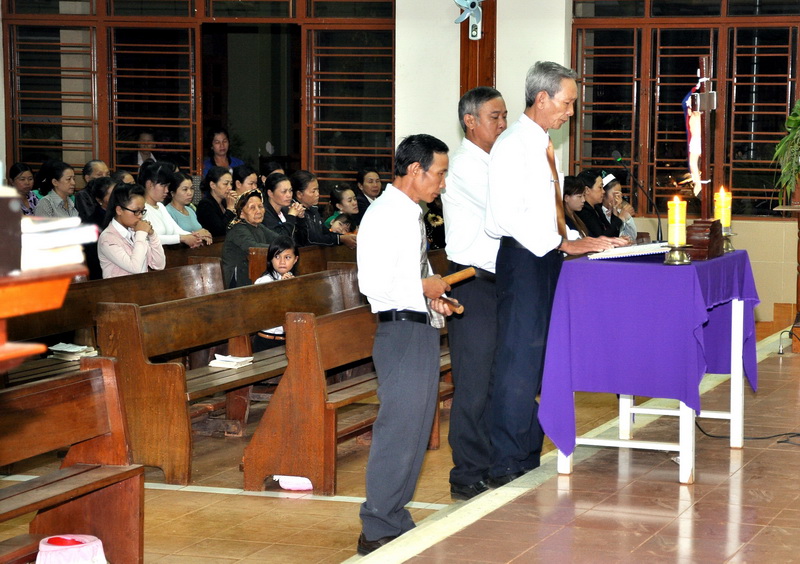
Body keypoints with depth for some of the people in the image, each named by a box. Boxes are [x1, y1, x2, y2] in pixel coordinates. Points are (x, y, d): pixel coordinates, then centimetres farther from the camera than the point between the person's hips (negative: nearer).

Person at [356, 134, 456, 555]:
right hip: (401, 331, -10)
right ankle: (377, 532, 1)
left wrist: (434, 297, 8)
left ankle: (395, 520, 24)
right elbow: (373, 283, -23)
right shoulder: (385, 216, -15)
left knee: (414, 429, 15)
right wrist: (425, 288, -14)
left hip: (422, 330, 10)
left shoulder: (411, 214, 16)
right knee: (399, 430, -6)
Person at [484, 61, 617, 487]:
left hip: (547, 259, 9)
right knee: (518, 363, -8)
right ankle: (505, 467, -3)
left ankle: (529, 460, 17)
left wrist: (577, 242, 9)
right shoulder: (513, 146, -11)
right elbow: (510, 214, -20)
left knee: (539, 363, 11)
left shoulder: (543, 145, 18)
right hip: (523, 260, -9)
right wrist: (565, 244, -21)